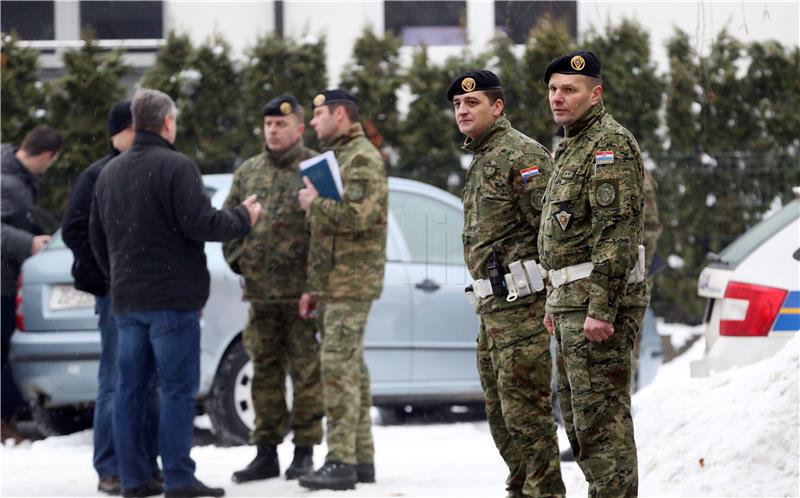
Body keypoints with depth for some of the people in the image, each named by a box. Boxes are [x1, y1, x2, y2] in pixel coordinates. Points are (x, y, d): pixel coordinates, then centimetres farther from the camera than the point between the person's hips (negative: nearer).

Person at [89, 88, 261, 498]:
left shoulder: (110, 172, 13)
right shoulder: (176, 167, -12)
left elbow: (97, 235, 19)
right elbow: (200, 224, -18)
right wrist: (243, 217, -2)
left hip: (126, 299, 7)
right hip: (171, 297, -7)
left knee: (130, 388, 9)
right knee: (178, 389, -4)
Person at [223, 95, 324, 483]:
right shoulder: (248, 172, 14)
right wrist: (238, 257, 8)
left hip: (303, 289, -5)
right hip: (260, 290, 5)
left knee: (306, 371, -1)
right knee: (265, 371, 8)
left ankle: (305, 451, 5)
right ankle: (266, 452, 14)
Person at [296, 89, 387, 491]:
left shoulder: (363, 158, -11)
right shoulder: (334, 158, 22)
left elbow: (357, 216, -26)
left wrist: (315, 203, -10)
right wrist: (313, 287, 23)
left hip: (352, 283, -10)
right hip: (332, 284, 10)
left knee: (339, 367, -14)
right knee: (350, 368, 10)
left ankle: (341, 461, -16)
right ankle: (362, 458, 13)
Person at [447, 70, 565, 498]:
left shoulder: (520, 155, -11)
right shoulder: (481, 161, 21)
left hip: (521, 302, -11)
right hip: (492, 306, 11)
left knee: (525, 408, -10)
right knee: (500, 412, 15)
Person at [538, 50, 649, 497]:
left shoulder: (610, 144, -13)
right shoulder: (574, 146, 20)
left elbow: (617, 231, -21)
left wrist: (601, 308, -25)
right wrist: (558, 302, 24)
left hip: (601, 299, -11)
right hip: (575, 299, 11)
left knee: (601, 417, -11)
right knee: (576, 413, 14)